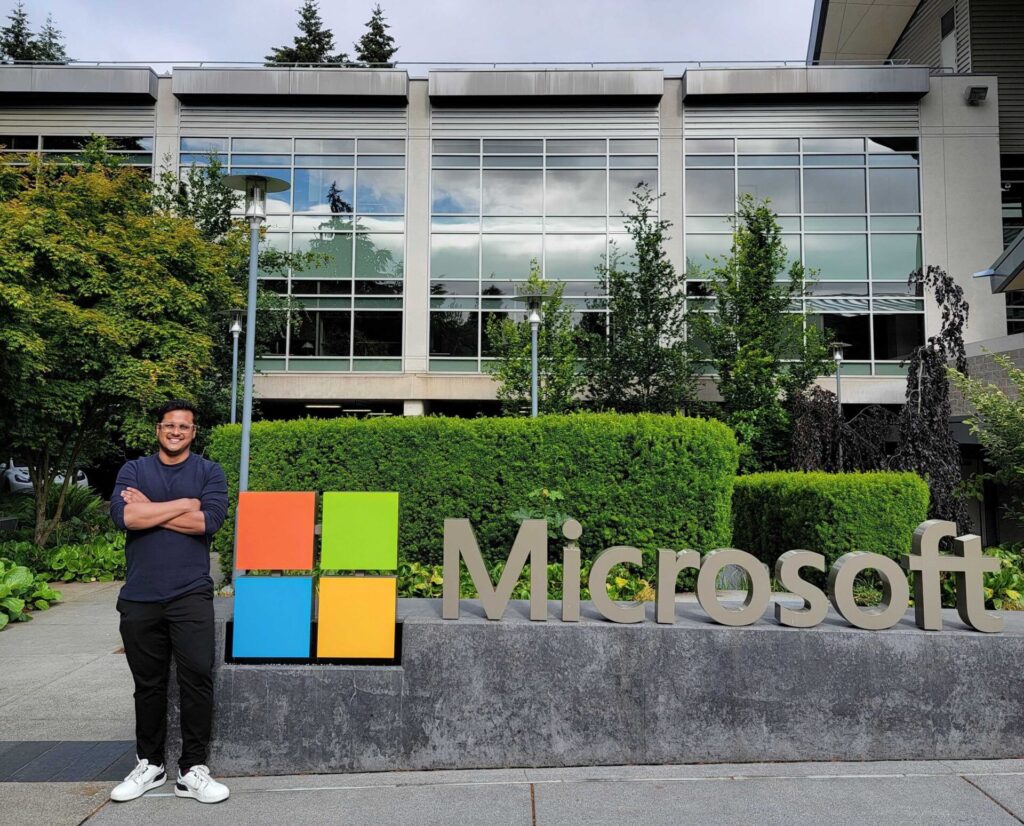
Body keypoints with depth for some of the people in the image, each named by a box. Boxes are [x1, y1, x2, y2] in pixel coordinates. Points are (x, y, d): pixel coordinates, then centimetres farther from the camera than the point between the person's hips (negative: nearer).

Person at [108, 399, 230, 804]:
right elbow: (123, 515, -10)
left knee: (197, 678, -6)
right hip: (139, 598, 2)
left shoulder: (209, 472, 4)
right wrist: (183, 504, -10)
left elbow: (207, 521, -12)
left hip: (191, 596, -2)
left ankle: (192, 771, 5)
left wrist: (150, 509, -8)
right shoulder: (134, 470, 8)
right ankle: (149, 764, 27)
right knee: (148, 683, 12)